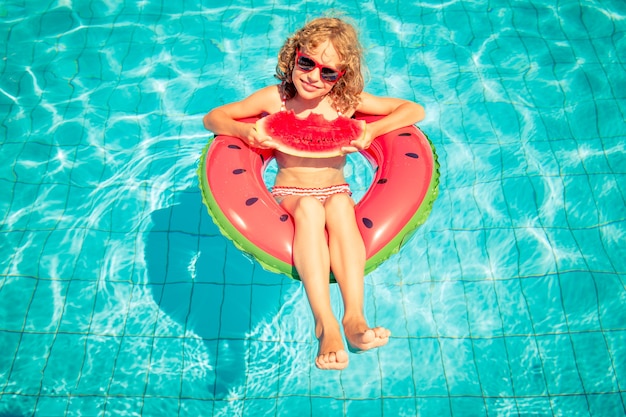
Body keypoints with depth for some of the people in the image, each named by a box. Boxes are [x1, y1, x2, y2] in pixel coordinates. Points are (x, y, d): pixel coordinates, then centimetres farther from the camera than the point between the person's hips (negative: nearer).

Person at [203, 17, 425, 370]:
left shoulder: (348, 101, 0)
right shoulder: (275, 98, -1)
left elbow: (415, 110, 3)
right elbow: (213, 118, 4)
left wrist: (372, 131, -14)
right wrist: (245, 131, -18)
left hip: (336, 192, 1)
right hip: (289, 193, -1)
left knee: (340, 206, -35)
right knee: (309, 208, -36)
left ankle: (355, 317, -40)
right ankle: (325, 322, -41)